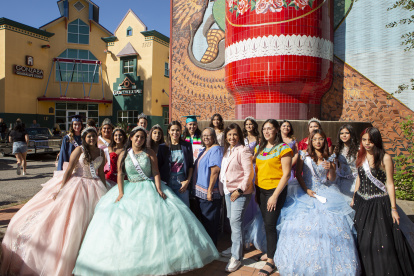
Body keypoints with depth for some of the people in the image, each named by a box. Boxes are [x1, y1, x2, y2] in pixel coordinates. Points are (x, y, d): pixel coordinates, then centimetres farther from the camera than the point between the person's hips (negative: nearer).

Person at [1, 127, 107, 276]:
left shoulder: (101, 152, 7)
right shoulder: (79, 150, -7)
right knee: (69, 216, -5)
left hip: (94, 188, 4)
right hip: (75, 185, -4)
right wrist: (60, 189, -14)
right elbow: (68, 170, -9)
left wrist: (105, 190, 12)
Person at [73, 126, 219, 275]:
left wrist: (159, 189, -14)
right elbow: (120, 174, 2)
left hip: (150, 189, -1)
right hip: (130, 190, 1)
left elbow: (156, 172, -2)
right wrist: (121, 193, -10)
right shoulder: (123, 155, 7)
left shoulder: (149, 152, 4)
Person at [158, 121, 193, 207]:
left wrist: (187, 181, -3)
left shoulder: (186, 146, 5)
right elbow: (158, 166, 6)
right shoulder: (163, 147, 5)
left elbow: (191, 165, 8)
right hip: (167, 184, 0)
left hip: (182, 184, 0)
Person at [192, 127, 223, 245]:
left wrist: (209, 191, -23)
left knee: (210, 222, 2)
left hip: (209, 192, -9)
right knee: (203, 219, 19)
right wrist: (196, 189, 18)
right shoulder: (203, 150, 15)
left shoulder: (216, 149, -13)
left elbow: (215, 171, -21)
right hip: (199, 192, 9)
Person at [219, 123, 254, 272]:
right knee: (231, 220, 15)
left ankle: (236, 257, 4)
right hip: (228, 190, 8)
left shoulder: (243, 151, -13)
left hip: (240, 192, -8)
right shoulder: (227, 150, 12)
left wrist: (239, 190, -18)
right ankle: (235, 248, 32)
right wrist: (223, 188, 12)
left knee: (235, 222, -7)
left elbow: (249, 173, -17)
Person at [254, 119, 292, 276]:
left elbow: (286, 174, -12)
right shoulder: (259, 148, 10)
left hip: (275, 190, -6)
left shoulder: (283, 148, -10)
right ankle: (270, 252, 33)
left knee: (270, 225, -3)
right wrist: (256, 191, 13)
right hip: (260, 190, 6)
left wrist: (275, 195, -15)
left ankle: (271, 262, 11)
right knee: (266, 223, 13)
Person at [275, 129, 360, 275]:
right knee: (303, 223, -11)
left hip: (325, 192, 2)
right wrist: (306, 190, -11)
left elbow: (332, 178, 7)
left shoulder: (330, 158, 10)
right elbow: (298, 174, 0)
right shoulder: (304, 155, 3)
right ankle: (304, 262, 5)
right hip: (306, 191, -2)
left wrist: (330, 168, -13)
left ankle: (329, 263, 4)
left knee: (330, 224, -10)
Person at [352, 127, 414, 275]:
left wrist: (393, 208, -9)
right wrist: (354, 198, 17)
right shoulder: (360, 156, 5)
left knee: (381, 240, -3)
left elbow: (390, 184, -9)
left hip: (379, 203, -5)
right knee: (362, 240, 13)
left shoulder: (385, 158, -10)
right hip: (361, 202, 5)